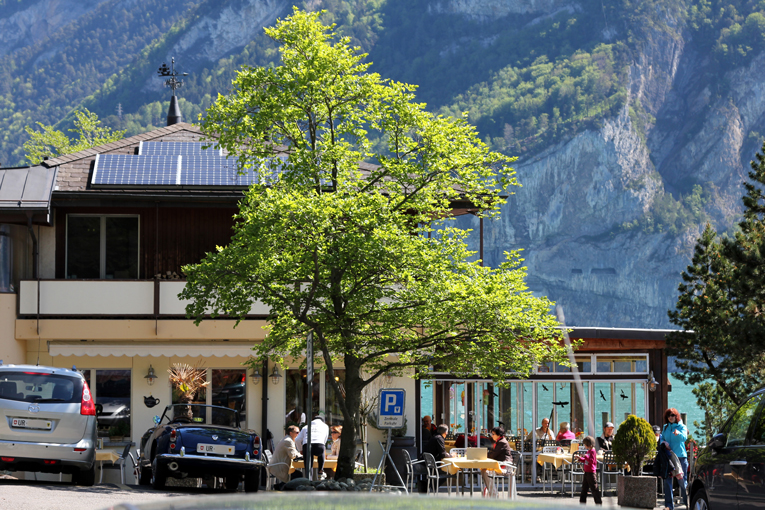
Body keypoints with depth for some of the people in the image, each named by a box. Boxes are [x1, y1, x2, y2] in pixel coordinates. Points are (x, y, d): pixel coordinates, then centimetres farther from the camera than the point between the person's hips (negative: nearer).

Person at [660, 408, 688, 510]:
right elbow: (661, 438, 19)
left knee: (682, 480, -3)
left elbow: (684, 437, -18)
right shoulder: (665, 427, 14)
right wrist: (663, 442, -5)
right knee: (667, 480, 1)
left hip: (680, 456, -4)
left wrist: (678, 433, -41)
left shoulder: (682, 427, 0)